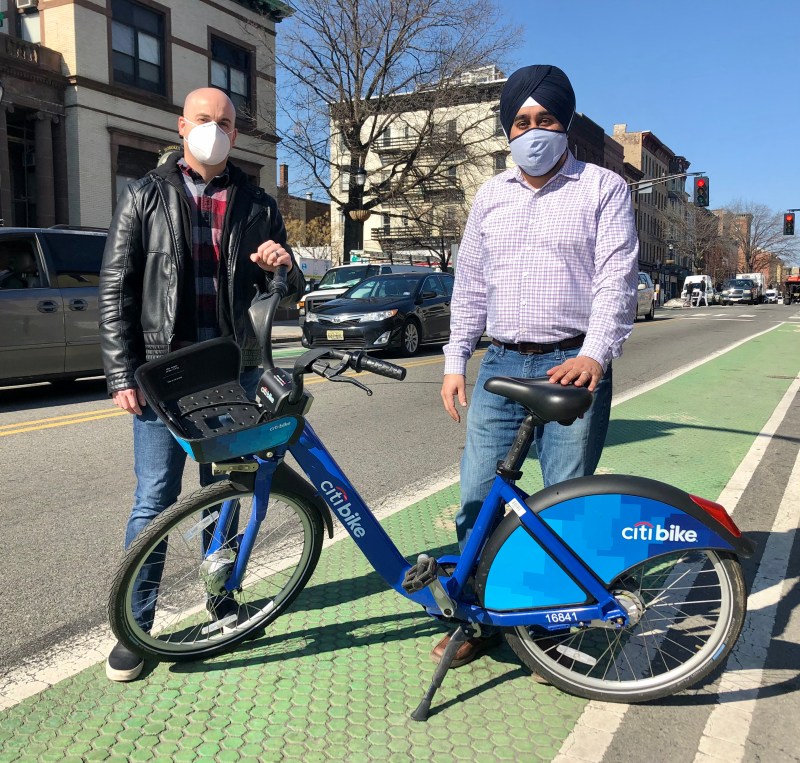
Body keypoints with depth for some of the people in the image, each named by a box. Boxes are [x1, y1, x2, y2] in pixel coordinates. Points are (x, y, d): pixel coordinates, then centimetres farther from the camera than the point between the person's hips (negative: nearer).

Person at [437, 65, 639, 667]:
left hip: (573, 366, -4)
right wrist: (455, 361, 11)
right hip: (501, 366, 4)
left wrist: (594, 354, -22)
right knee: (477, 498, 3)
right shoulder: (491, 195, 16)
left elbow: (617, 277, -7)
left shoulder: (603, 188, 3)